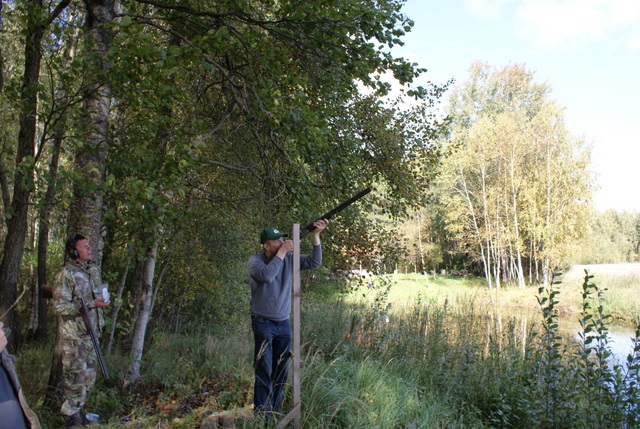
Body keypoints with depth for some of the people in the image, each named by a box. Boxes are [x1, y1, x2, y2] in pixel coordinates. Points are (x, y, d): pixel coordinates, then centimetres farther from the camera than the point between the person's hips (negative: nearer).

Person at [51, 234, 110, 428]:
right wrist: (91, 304, -22)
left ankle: (78, 411, 30)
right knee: (76, 377, 0)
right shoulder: (66, 275, -14)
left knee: (89, 376, 15)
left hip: (90, 333, 7)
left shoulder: (94, 270, 9)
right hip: (73, 335, -7)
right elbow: (60, 306, -18)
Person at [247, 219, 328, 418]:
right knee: (264, 371, -5)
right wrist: (282, 251, -23)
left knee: (281, 371, 10)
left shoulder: (289, 259, 2)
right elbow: (267, 275, -29)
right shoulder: (255, 260, -10)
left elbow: (314, 262, -3)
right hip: (263, 323, -5)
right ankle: (263, 415, 3)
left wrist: (316, 235, -13)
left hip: (283, 323, 5)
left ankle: (275, 412, 23)